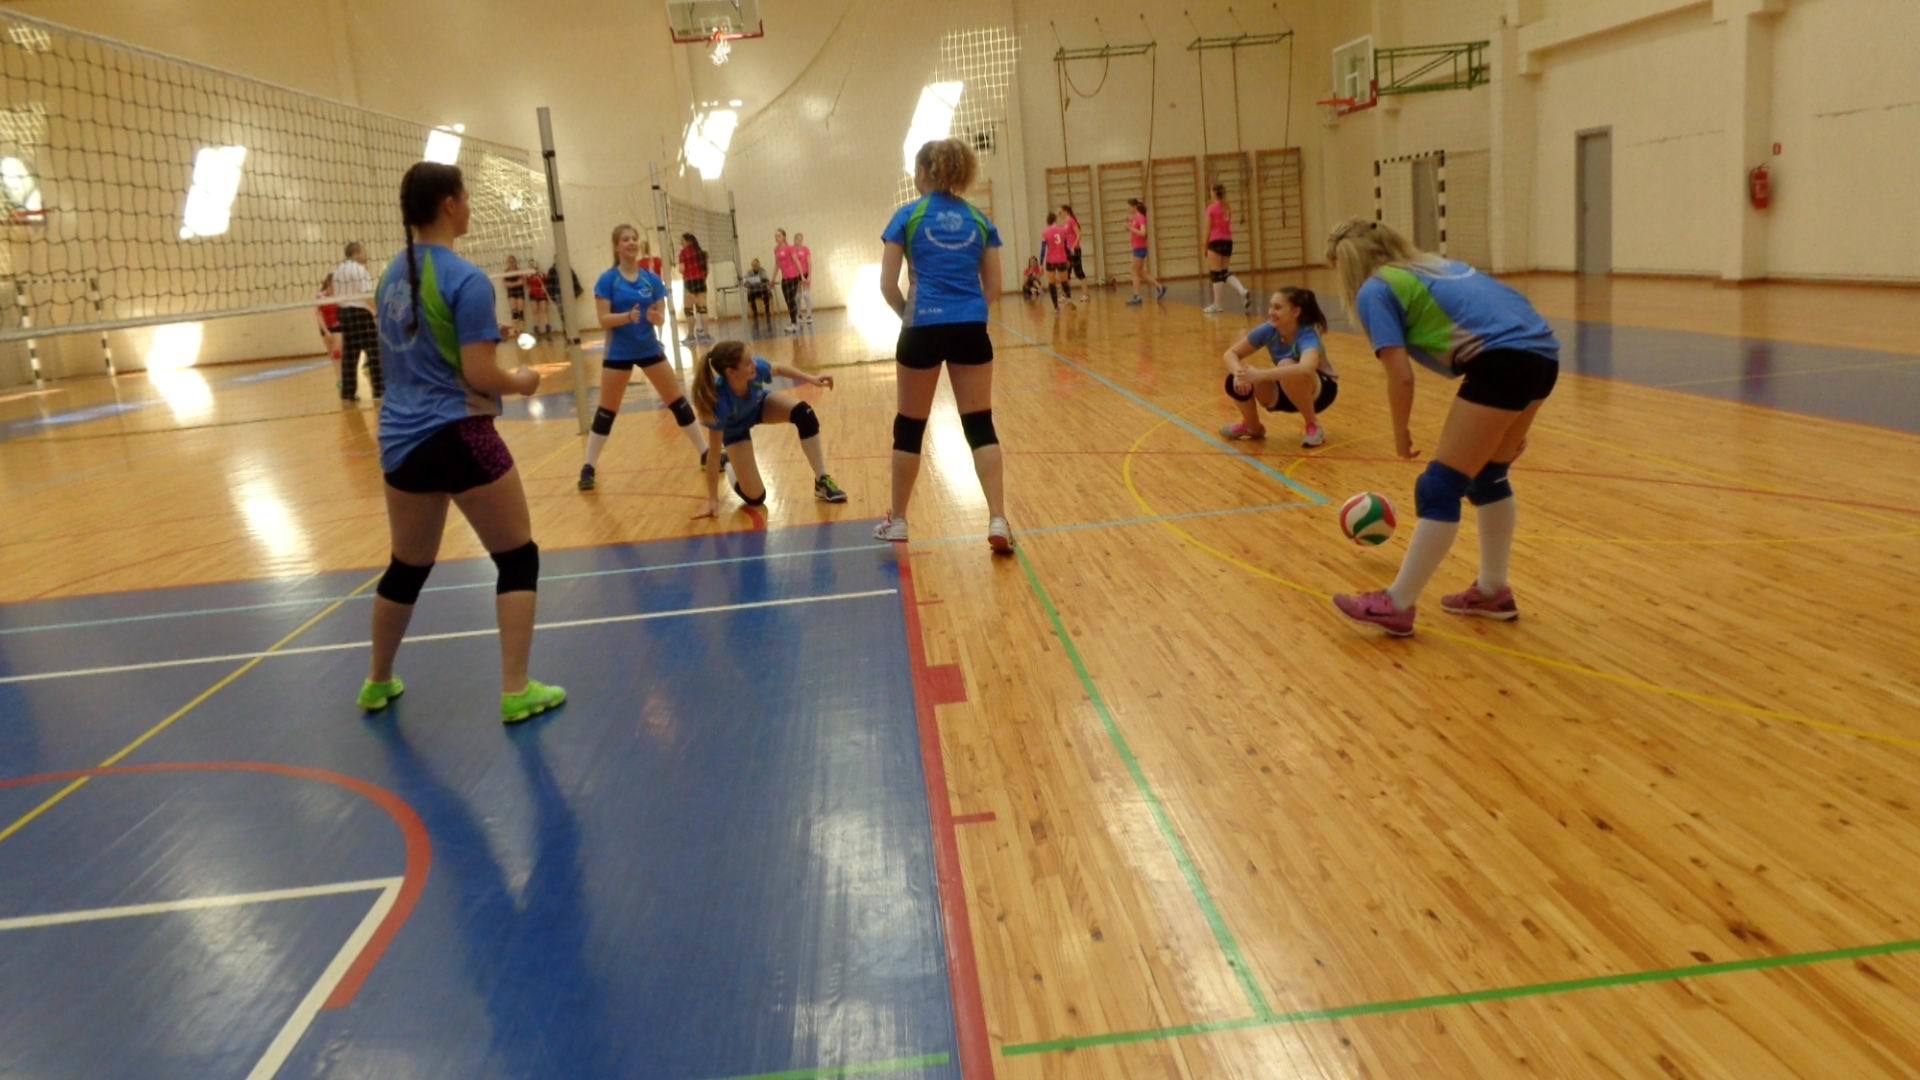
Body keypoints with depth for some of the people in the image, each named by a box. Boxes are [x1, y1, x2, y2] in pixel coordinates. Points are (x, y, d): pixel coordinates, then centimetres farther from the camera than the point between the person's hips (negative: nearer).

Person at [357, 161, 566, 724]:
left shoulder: (393, 275, 10)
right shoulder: (466, 280, -15)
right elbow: (480, 377, -18)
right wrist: (521, 380, 1)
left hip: (401, 439, 8)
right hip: (459, 437, -7)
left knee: (407, 567, 22)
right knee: (518, 559, 7)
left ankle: (377, 682, 35)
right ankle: (516, 692, 6)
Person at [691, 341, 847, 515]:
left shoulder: (756, 368, -35)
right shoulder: (719, 402, -44)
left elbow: (778, 368, -7)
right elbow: (714, 453, -35)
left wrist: (811, 379, -5)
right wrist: (713, 500, -30)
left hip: (759, 405, 4)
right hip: (735, 427, -4)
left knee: (803, 412, -27)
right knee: (755, 497, -10)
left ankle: (822, 481, -15)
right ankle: (728, 465, 24)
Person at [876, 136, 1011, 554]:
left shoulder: (908, 216, 1)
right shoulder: (979, 219, 9)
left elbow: (888, 285, -2)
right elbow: (993, 286, 8)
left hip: (924, 330, -2)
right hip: (971, 331, 2)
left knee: (909, 427, 11)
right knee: (980, 425, 6)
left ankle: (897, 520, 23)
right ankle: (998, 521, -3)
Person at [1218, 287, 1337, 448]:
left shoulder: (1307, 336, -32)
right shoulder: (1269, 330, -16)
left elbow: (1306, 369, -54)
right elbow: (1230, 354, -11)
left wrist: (1260, 374, -59)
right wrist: (1238, 372, -35)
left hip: (1321, 389, -5)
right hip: (1288, 392, 5)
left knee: (1286, 367, -37)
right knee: (1237, 382, -20)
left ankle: (1313, 426, -16)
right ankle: (1252, 427, 9)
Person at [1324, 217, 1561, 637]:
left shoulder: (1375, 290, 4)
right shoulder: (1433, 266, 28)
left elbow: (1401, 376, -6)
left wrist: (1401, 433, 11)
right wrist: (1512, 424, 30)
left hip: (1504, 361, -9)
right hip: (1542, 352, 9)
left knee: (1440, 488, -2)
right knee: (1488, 476, 22)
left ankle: (1398, 605, 5)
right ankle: (1493, 591, 31)